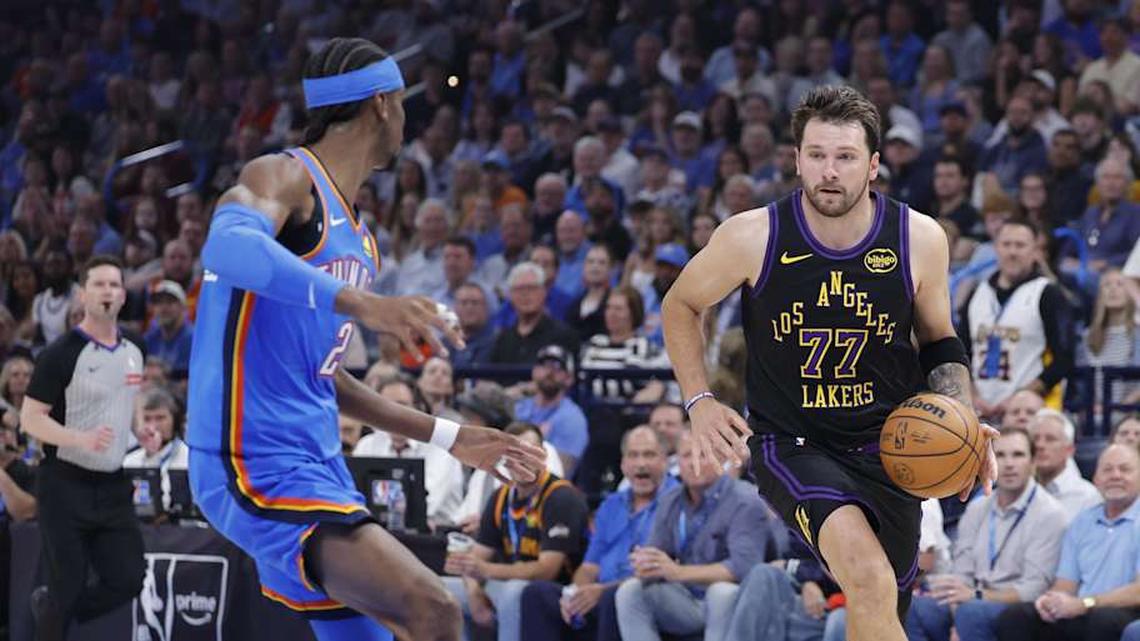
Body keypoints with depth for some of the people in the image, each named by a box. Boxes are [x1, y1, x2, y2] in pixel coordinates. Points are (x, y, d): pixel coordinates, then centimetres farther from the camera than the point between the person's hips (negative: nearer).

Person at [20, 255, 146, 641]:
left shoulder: (133, 352, 9)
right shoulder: (61, 354, -11)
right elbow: (30, 418, -13)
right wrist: (81, 439, -26)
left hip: (113, 487, 6)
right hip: (66, 483, -6)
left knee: (128, 581, 0)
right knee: (68, 587, -3)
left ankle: (50, 609, 25)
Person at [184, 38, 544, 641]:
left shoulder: (355, 233, 20)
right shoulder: (284, 177, -9)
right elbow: (228, 246, -34)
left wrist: (449, 437, 31)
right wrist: (360, 303, -45)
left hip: (316, 463, 10)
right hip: (259, 465, -10)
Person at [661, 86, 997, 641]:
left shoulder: (920, 239, -7)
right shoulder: (754, 237, -13)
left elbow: (939, 341, 11)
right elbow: (681, 305, 6)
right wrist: (699, 402, -6)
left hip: (886, 446, 3)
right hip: (790, 444, -3)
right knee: (868, 578, -30)